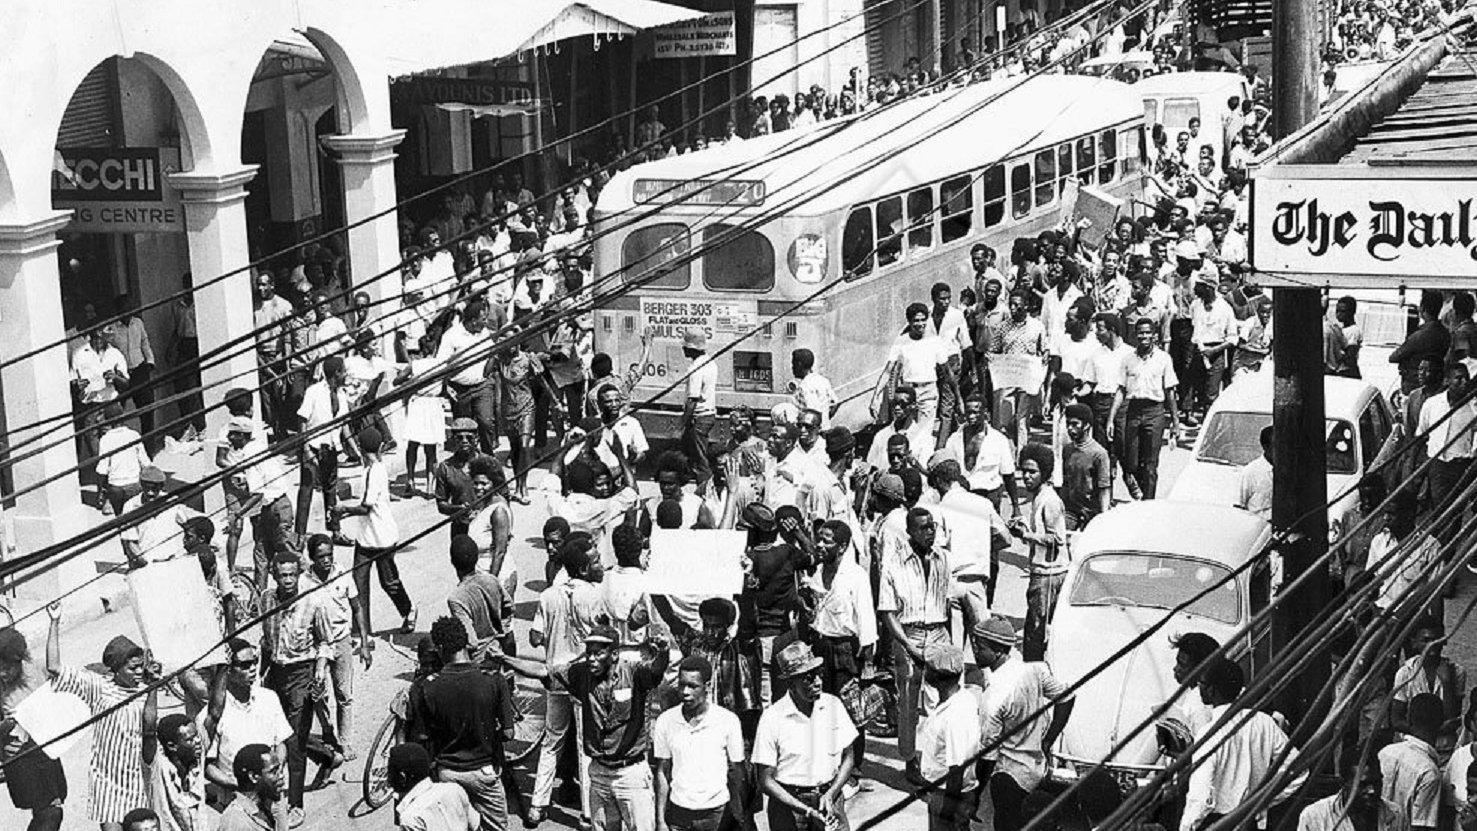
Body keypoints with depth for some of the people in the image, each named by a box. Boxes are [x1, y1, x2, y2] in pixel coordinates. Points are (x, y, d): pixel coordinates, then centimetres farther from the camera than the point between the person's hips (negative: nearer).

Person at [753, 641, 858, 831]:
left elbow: (848, 757, 8)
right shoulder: (772, 718, -10)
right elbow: (766, 781, -9)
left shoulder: (833, 705, 0)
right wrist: (806, 810, -16)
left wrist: (830, 795, -7)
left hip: (830, 796, 3)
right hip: (788, 801, -2)